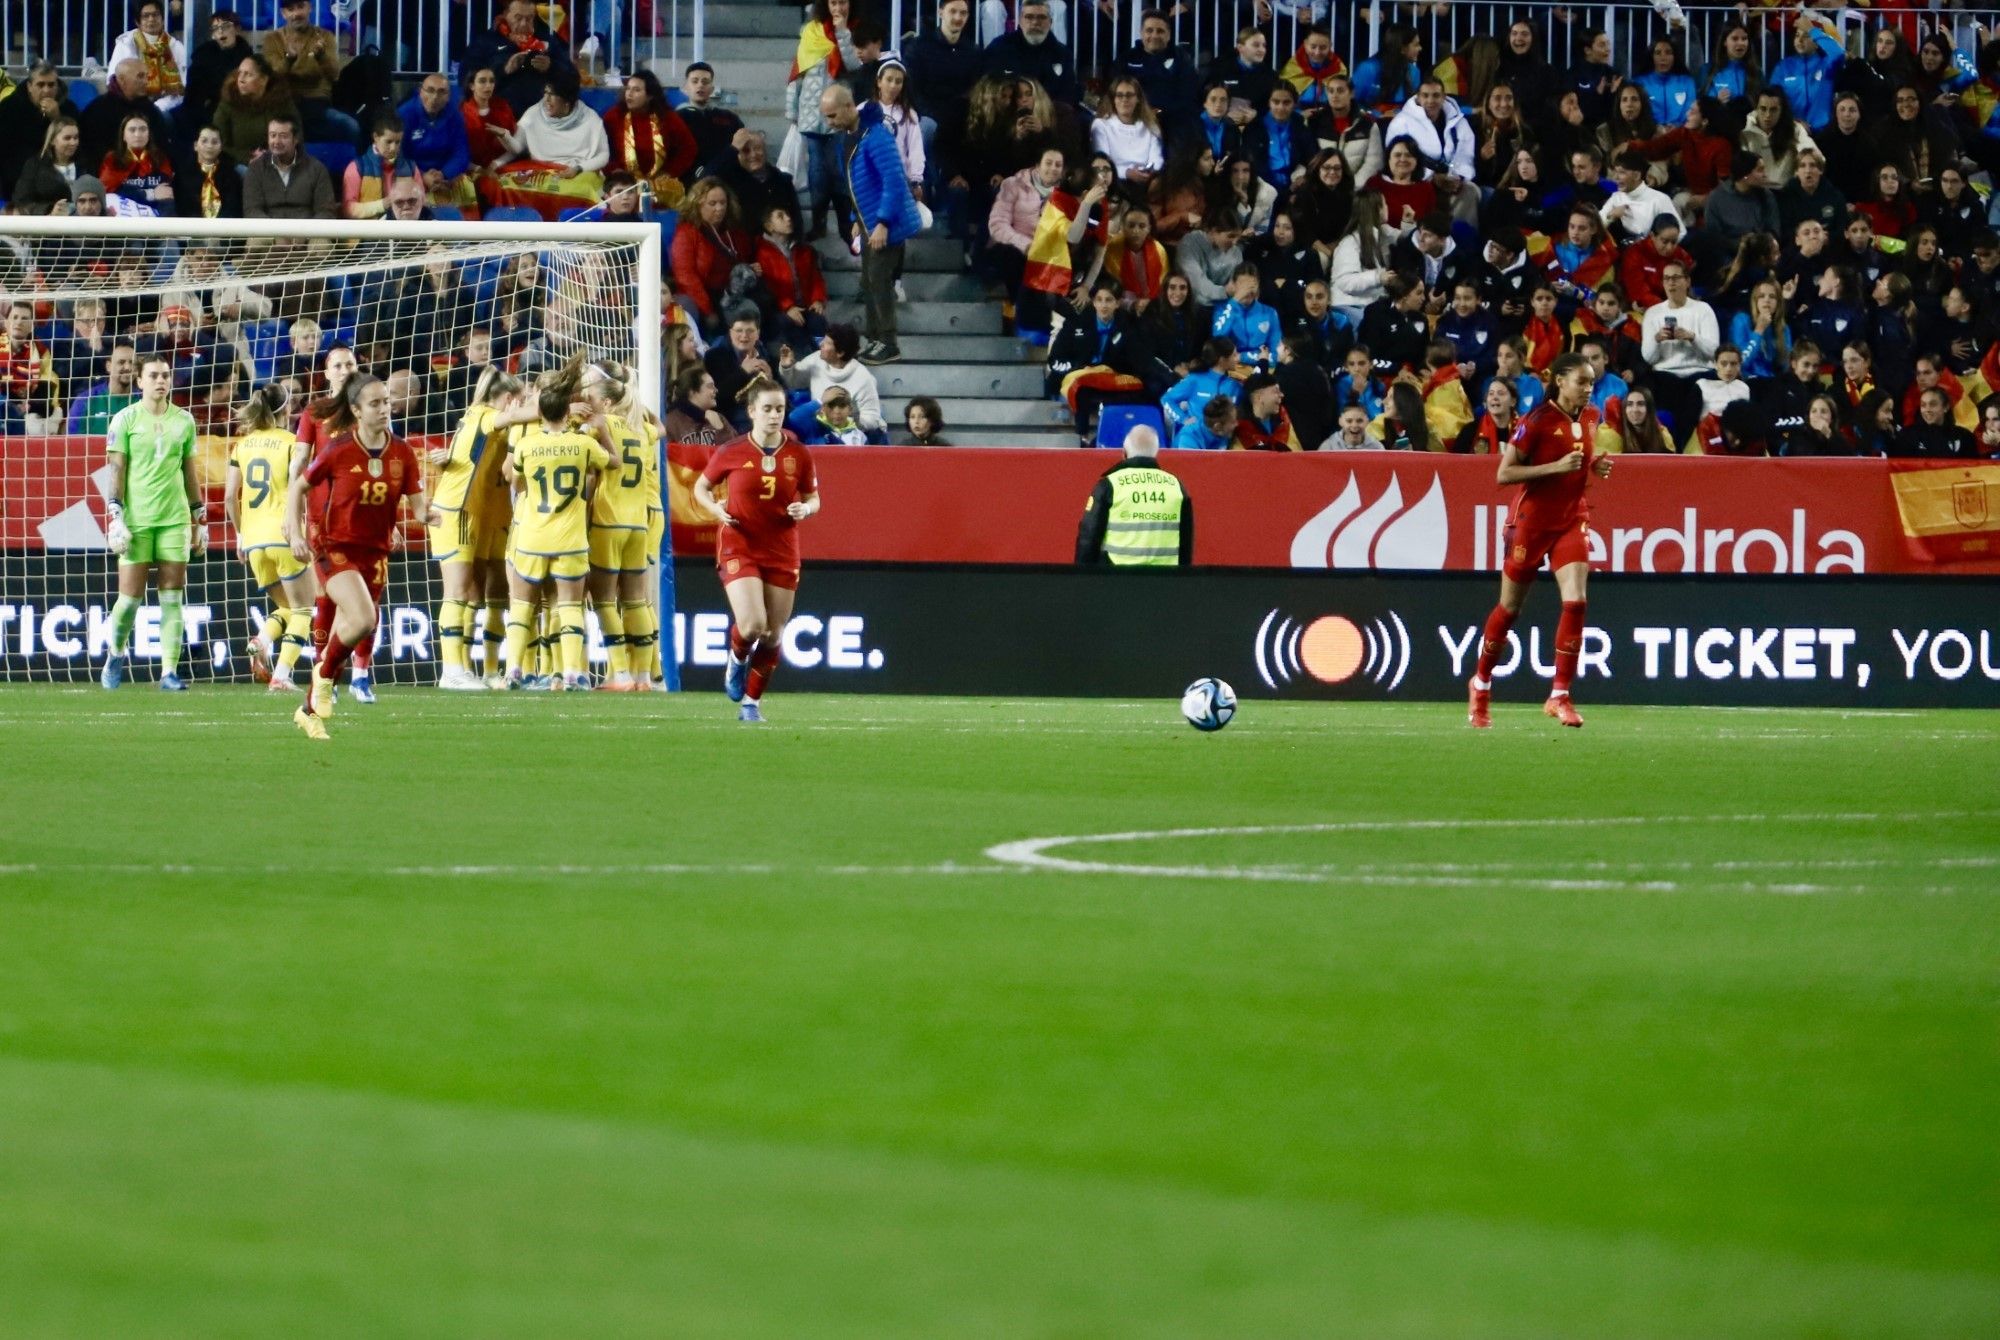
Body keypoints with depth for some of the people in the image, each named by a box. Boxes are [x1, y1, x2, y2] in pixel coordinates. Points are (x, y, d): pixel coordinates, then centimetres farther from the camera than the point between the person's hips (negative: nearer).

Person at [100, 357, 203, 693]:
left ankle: (169, 671, -1)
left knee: (172, 596, -2)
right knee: (130, 597, -2)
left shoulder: (183, 421, 10)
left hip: (174, 518, 3)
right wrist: (116, 517, -9)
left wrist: (200, 520, 14)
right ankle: (116, 654, 23)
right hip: (136, 519, -3)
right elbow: (116, 471, -1)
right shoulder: (126, 420, 1)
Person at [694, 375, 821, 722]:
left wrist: (805, 509, -13)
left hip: (782, 552, 3)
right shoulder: (731, 453, -6)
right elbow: (701, 488, 8)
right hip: (739, 547, -3)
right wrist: (716, 509, -12)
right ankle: (737, 659, 16)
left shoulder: (798, 455, -2)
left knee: (773, 636, 5)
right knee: (752, 625, -20)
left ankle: (752, 701, 23)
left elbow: (813, 498, 10)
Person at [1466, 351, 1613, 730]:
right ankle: (1480, 684, 31)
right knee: (1510, 608, 9)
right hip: (1532, 522, -4)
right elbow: (1503, 474, -16)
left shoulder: (1590, 418, 4)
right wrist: (1556, 467, -24)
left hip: (1572, 521, 4)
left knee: (1575, 602, -14)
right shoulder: (1538, 421, -15)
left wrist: (1596, 467, 0)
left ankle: (1559, 696, -7)